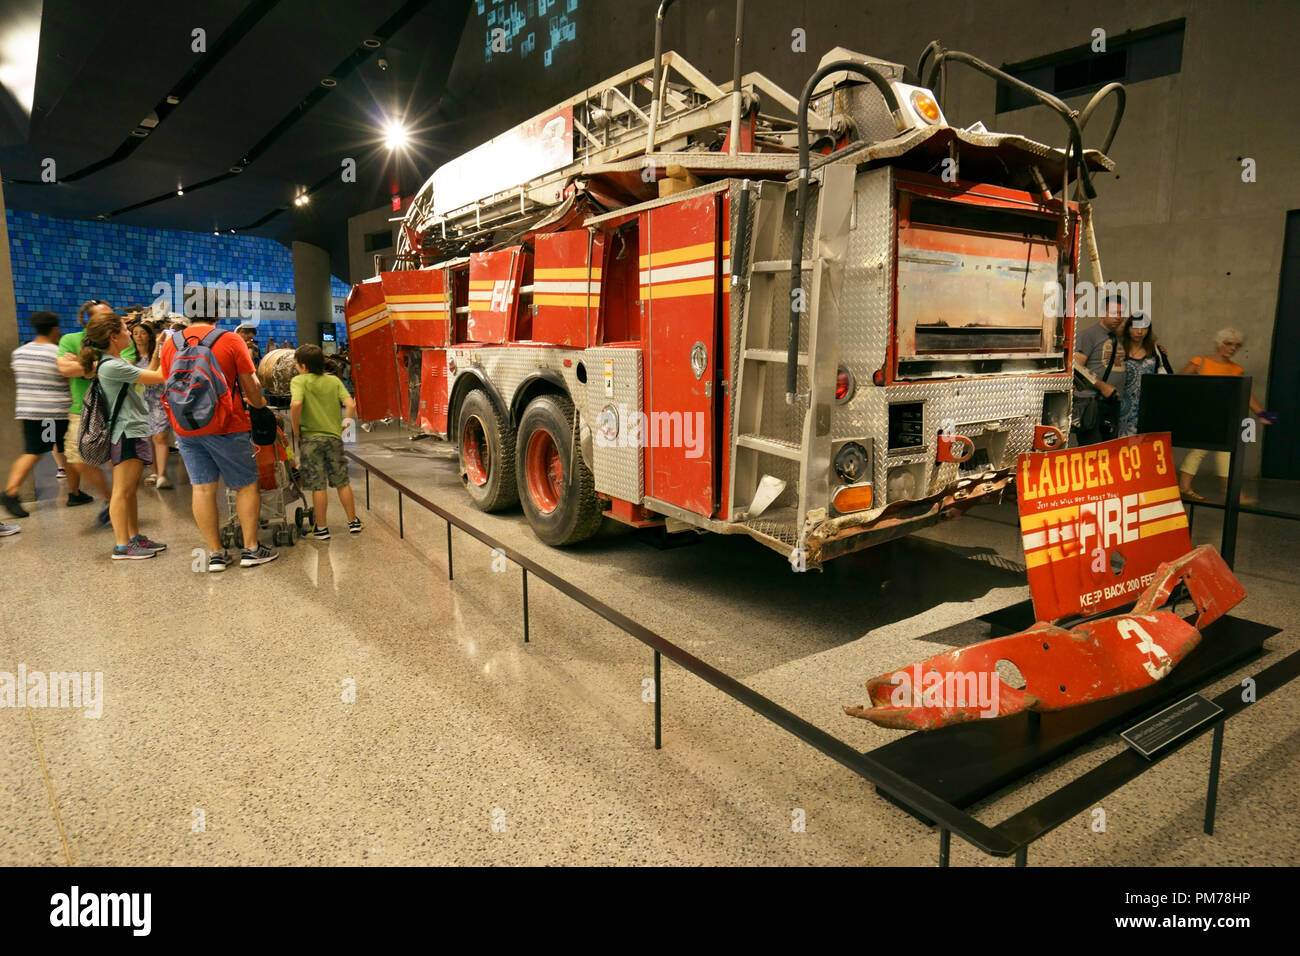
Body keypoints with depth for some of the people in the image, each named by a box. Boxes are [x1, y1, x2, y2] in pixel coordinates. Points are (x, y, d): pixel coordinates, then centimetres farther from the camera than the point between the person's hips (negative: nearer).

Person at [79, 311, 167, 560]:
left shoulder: (117, 362, 11)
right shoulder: (111, 366, -19)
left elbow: (147, 374, 17)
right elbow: (159, 378, -17)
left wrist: (158, 350, 14)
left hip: (135, 430, 10)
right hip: (126, 433, -10)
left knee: (131, 490, 15)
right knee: (123, 491, -4)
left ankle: (134, 538, 23)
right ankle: (122, 546, 2)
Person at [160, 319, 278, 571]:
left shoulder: (170, 344, 8)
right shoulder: (230, 340, -6)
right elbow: (251, 385, -5)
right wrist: (258, 403, 16)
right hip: (225, 425, -4)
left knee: (201, 488, 7)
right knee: (246, 485, 8)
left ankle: (215, 553, 12)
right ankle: (251, 549, 10)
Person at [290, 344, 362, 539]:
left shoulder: (298, 380, -5)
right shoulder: (334, 380, 7)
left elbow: (296, 403, -22)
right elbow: (350, 404, -4)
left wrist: (296, 431, -11)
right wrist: (346, 426, 7)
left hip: (311, 438, -3)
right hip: (334, 437, 4)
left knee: (318, 486, 2)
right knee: (342, 482, 14)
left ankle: (322, 528, 10)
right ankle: (353, 522, 21)